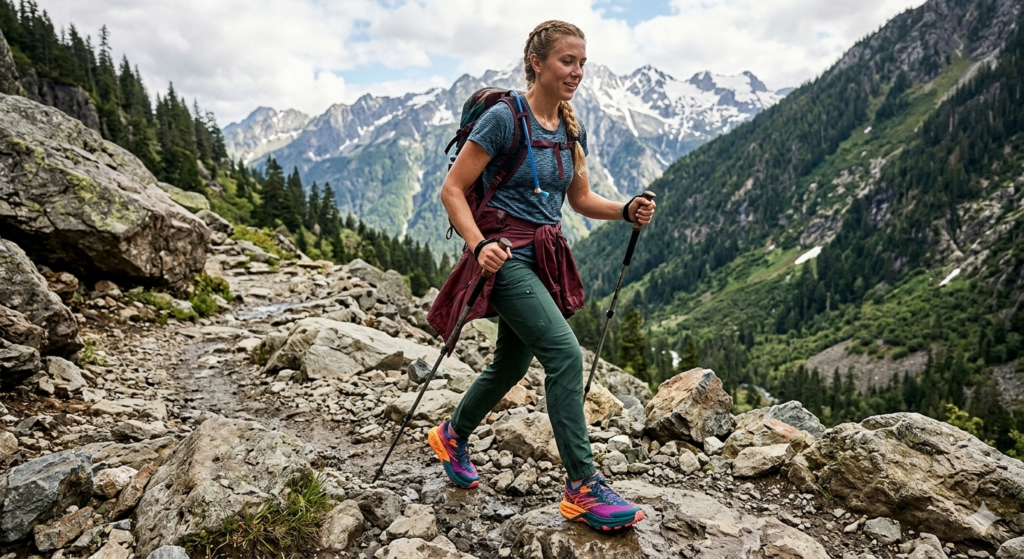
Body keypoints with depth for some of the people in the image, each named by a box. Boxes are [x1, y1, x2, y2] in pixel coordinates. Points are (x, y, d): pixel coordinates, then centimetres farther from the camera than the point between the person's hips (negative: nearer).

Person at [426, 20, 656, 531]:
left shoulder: (573, 130, 9)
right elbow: (452, 190, -12)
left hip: (546, 256, 8)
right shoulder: (504, 118, -12)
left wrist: (627, 211, -1)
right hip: (506, 254, -8)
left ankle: (452, 436, 43)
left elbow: (581, 200, 17)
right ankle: (582, 489, -11)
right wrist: (479, 245, -26)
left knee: (512, 362, 17)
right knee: (565, 352, -20)